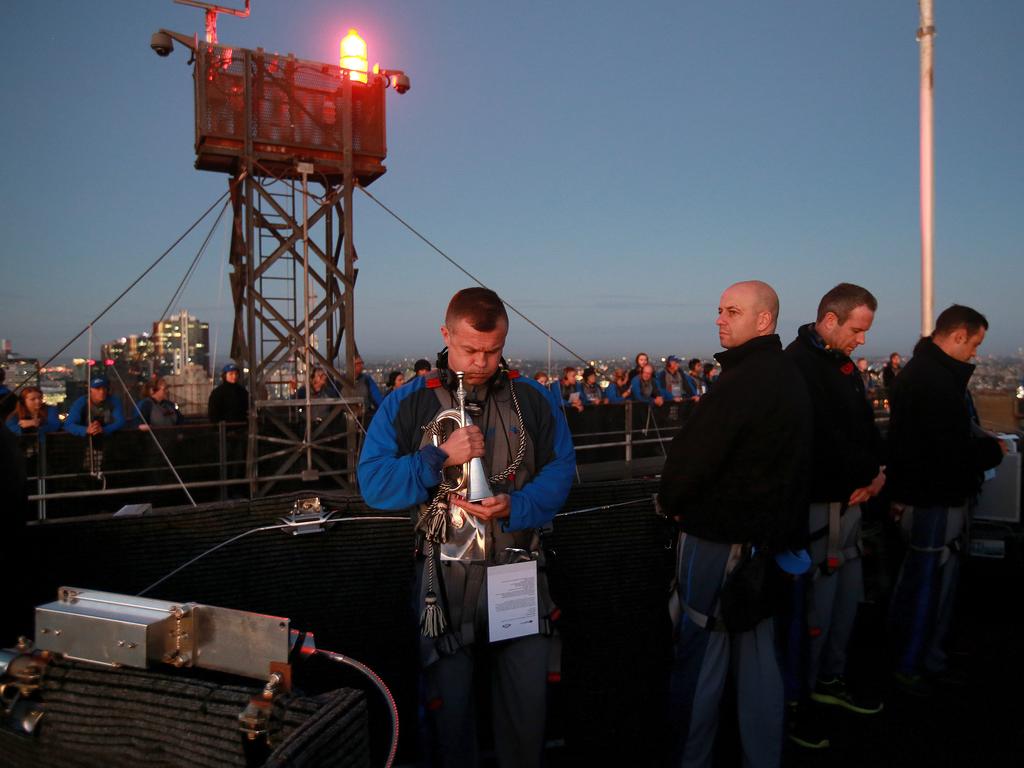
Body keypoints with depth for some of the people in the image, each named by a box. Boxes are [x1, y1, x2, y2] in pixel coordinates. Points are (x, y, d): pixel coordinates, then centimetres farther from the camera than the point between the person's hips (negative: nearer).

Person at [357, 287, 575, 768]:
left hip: (519, 570, 2)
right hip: (446, 575, -1)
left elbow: (560, 470, -1)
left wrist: (517, 506, -19)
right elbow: (373, 482, -8)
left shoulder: (535, 401, 2)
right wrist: (439, 459, -21)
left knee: (528, 695, 13)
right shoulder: (408, 405, -2)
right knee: (449, 697, 14)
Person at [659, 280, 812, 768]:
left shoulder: (741, 381, -21)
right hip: (771, 535, 10)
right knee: (758, 653, 18)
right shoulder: (789, 377, 11)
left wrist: (668, 500, -2)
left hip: (720, 540, -10)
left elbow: (692, 455, -21)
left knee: (700, 658, 2)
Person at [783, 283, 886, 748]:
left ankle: (830, 680, 34)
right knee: (814, 602, -2)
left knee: (847, 593, 17)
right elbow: (825, 440, -23)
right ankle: (794, 699, 13)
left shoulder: (843, 363, 13)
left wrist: (877, 472, -3)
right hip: (817, 504, -9)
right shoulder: (798, 365, -18)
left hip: (849, 499, 9)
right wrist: (867, 476, -9)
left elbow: (864, 426, 14)